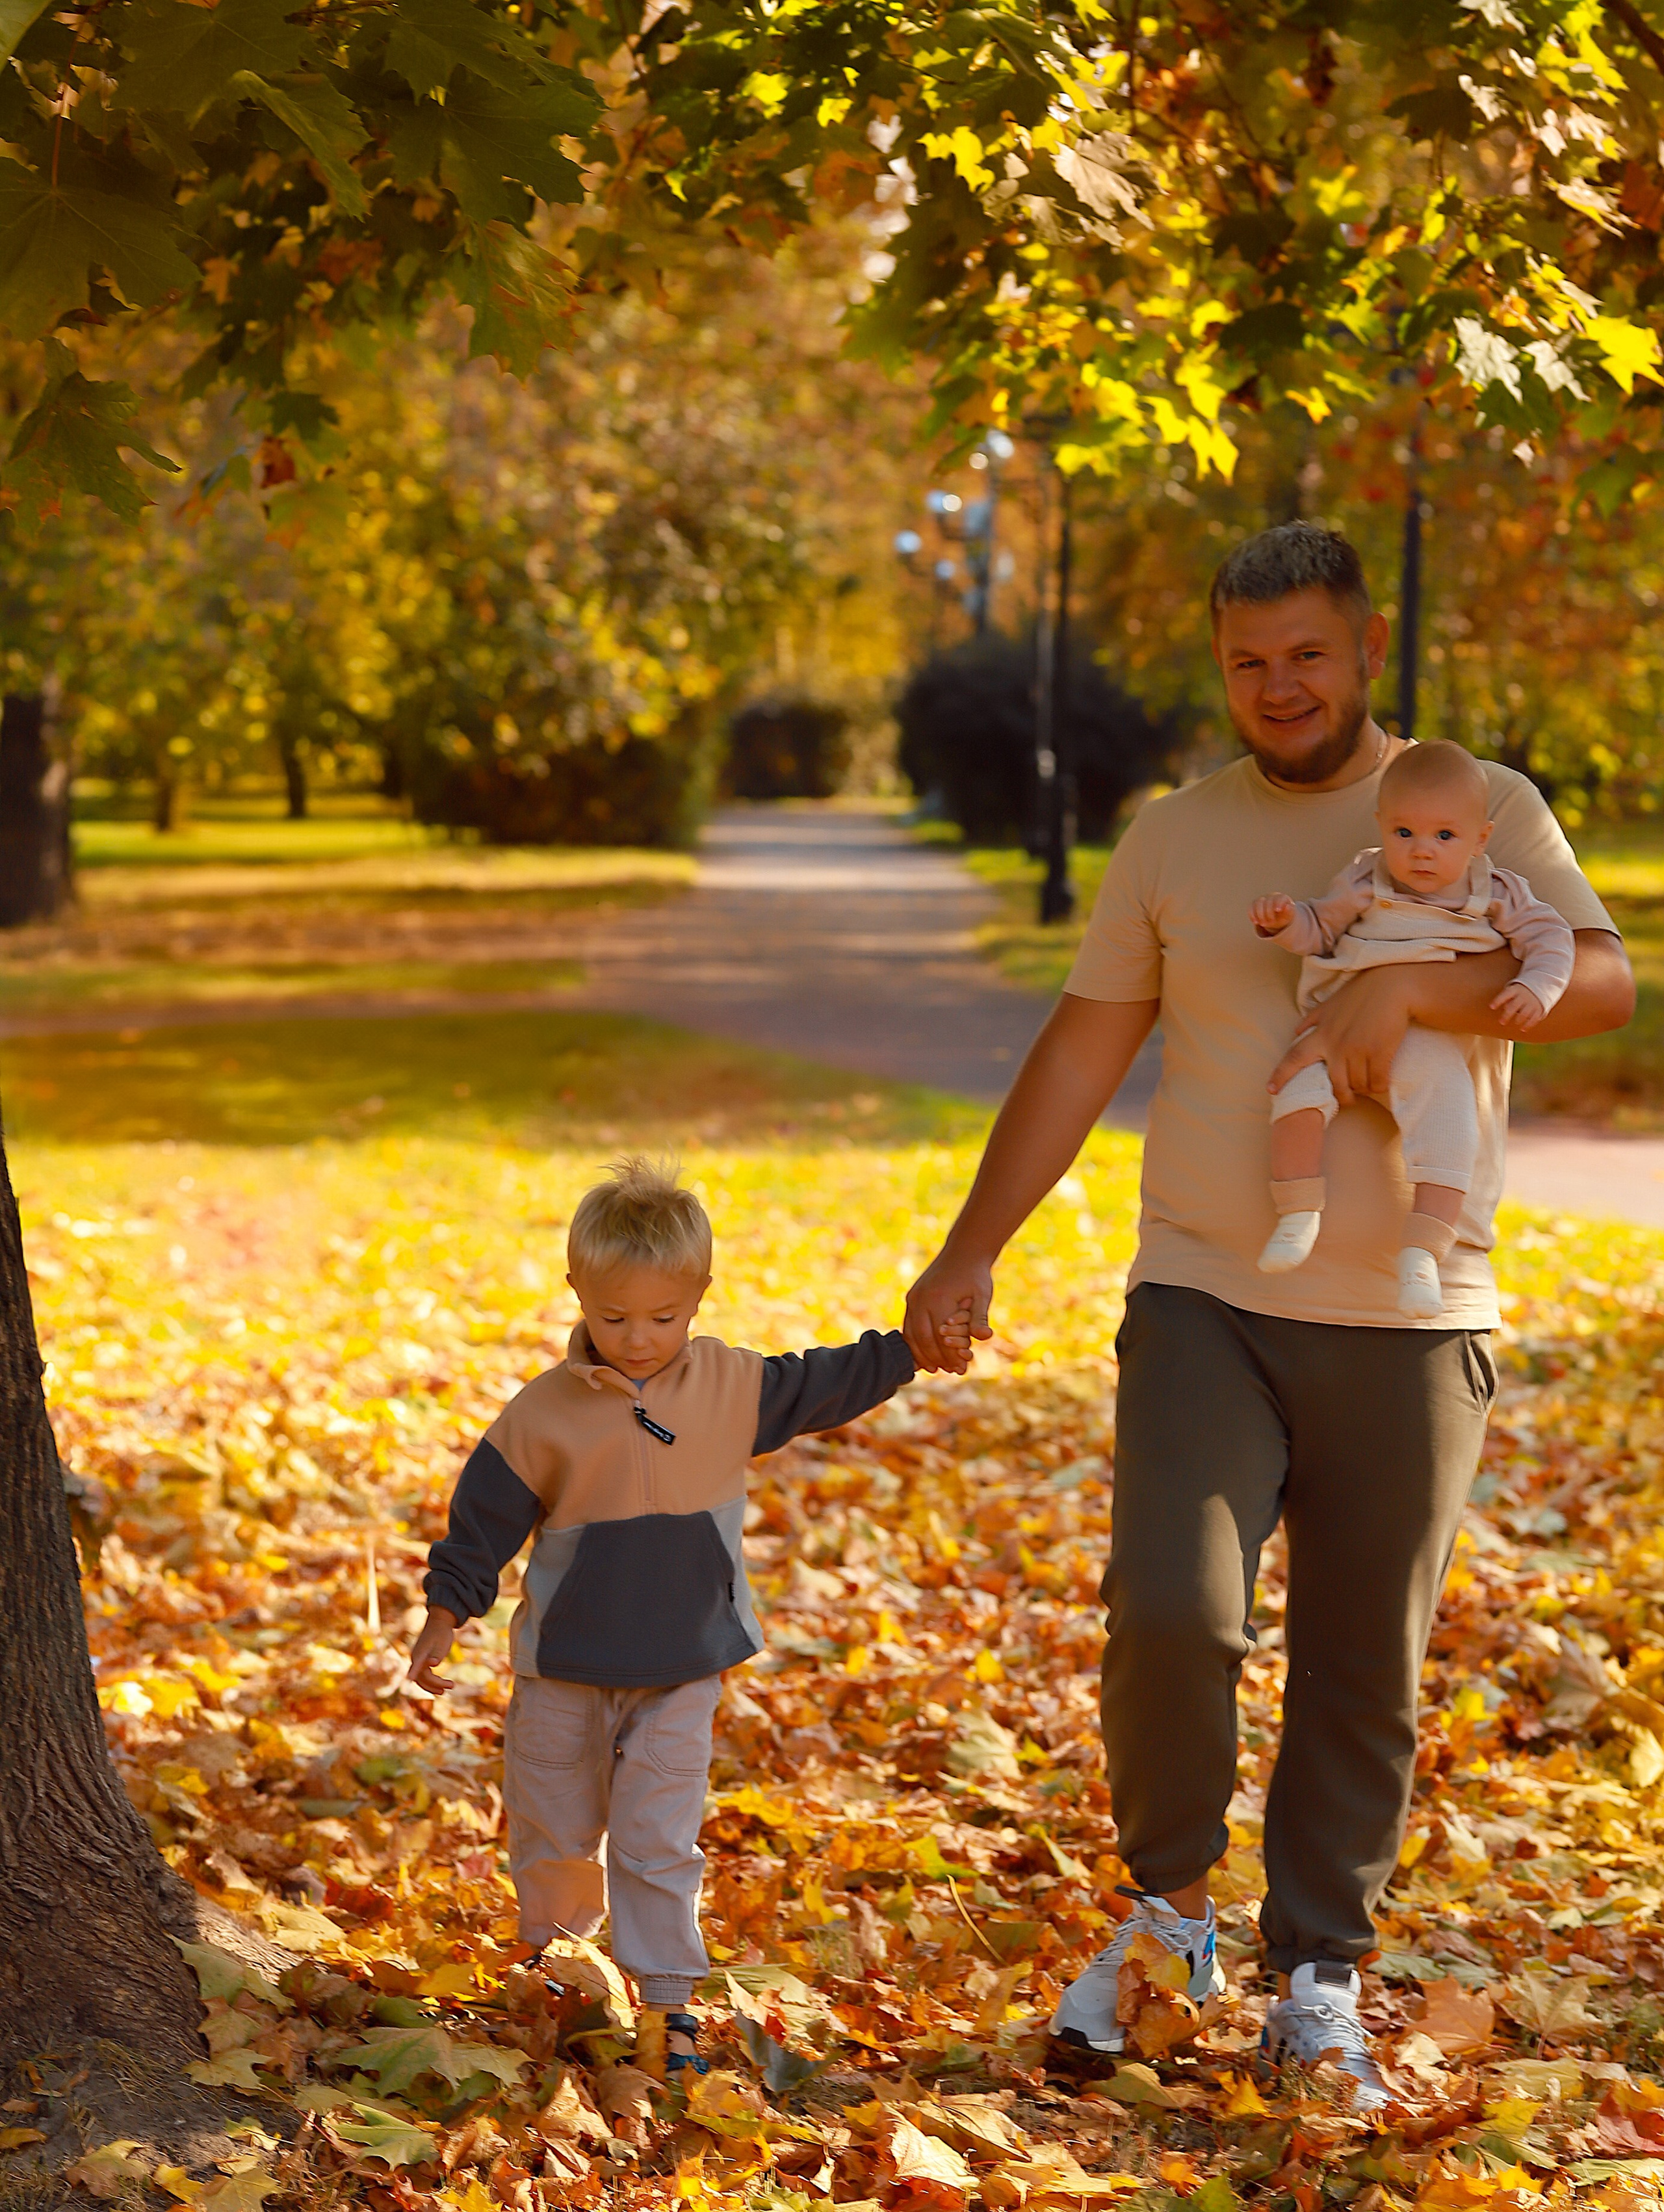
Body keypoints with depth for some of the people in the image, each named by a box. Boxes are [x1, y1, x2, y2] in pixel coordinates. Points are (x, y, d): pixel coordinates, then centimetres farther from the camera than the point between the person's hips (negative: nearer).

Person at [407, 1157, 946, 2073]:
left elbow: (823, 1386, 9)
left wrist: (912, 1349, 1)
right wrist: (445, 1615, 0)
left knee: (658, 1839, -4)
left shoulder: (731, 1387, -4)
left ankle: (667, 1998, 4)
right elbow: (485, 1517, -2)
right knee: (553, 1829, 14)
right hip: (564, 1667, 0)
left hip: (682, 1669, 0)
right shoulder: (545, 1413, -9)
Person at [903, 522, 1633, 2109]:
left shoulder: (1480, 812, 3)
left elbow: (1603, 978, -12)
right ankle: (1167, 1896, 8)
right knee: (1169, 1610, -17)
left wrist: (1412, 985, -26)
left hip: (1409, 1322, 0)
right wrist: (967, 1257, 9)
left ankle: (1318, 1979, 21)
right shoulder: (1176, 840, 9)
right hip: (1204, 1302, 1)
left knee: (1365, 1675, 5)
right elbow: (1078, 1056, 12)